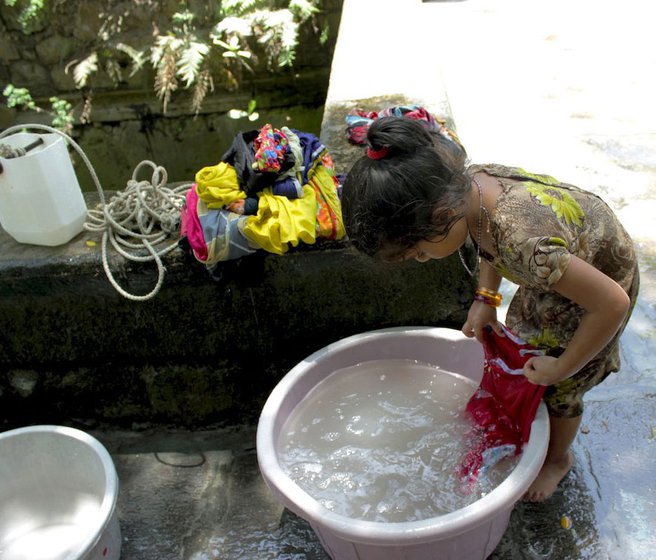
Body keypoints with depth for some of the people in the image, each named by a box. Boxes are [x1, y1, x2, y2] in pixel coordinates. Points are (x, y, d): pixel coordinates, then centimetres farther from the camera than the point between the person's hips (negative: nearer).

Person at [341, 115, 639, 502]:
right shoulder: (468, 182, -23)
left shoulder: (522, 242, -46)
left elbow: (612, 303, -37)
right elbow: (492, 240, 1)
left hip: (605, 276, -6)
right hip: (567, 252, 6)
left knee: (558, 387, 10)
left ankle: (558, 459, 41)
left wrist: (560, 368, -23)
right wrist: (486, 298, -8)